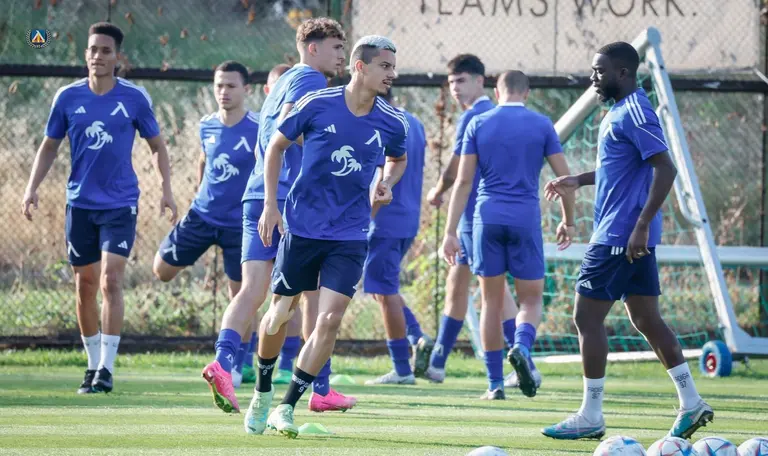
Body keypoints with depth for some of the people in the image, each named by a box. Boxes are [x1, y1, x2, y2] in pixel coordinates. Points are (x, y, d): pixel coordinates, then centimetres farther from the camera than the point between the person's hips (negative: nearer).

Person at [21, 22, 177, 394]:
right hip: (80, 204, 3)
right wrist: (32, 188, 0)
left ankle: (106, 368, -12)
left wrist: (166, 189, -3)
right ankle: (93, 364, 19)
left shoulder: (135, 98, -3)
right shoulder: (68, 97, 1)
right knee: (86, 286, 7)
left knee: (110, 280, -14)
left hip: (120, 203, -2)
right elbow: (49, 146, 11)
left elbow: (157, 146, 8)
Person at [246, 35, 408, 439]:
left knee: (330, 319, -12)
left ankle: (286, 408, -2)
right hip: (302, 226, -1)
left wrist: (387, 185, 0)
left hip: (350, 235, 1)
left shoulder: (392, 123, -2)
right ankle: (262, 393, 32)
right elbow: (276, 145, 4)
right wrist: (270, 204, -1)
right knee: (280, 314, 7)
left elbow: (398, 159, 22)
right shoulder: (317, 105, -10)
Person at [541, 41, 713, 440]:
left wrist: (641, 226, -25)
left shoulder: (634, 113, -16)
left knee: (587, 317, -5)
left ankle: (590, 417, -1)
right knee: (645, 318, 11)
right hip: (633, 239, 10)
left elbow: (665, 169, -23)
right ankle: (691, 403, 11)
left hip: (618, 238, -10)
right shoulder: (621, 112, 15)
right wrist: (578, 181, 22)